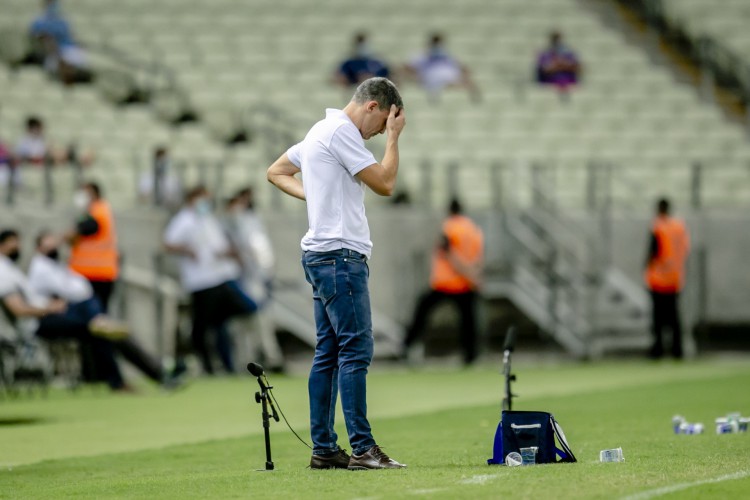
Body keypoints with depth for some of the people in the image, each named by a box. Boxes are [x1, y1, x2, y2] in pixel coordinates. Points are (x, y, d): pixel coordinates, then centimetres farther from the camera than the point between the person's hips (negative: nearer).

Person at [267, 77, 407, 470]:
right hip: (338, 255, -11)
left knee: (329, 354, 10)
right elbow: (385, 183, -14)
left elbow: (276, 172, 28)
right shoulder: (341, 132, -13)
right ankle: (362, 449, -15)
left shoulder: (322, 131, 19)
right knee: (356, 349, -12)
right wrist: (394, 137, -3)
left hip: (325, 257, 11)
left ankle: (323, 449, 11)